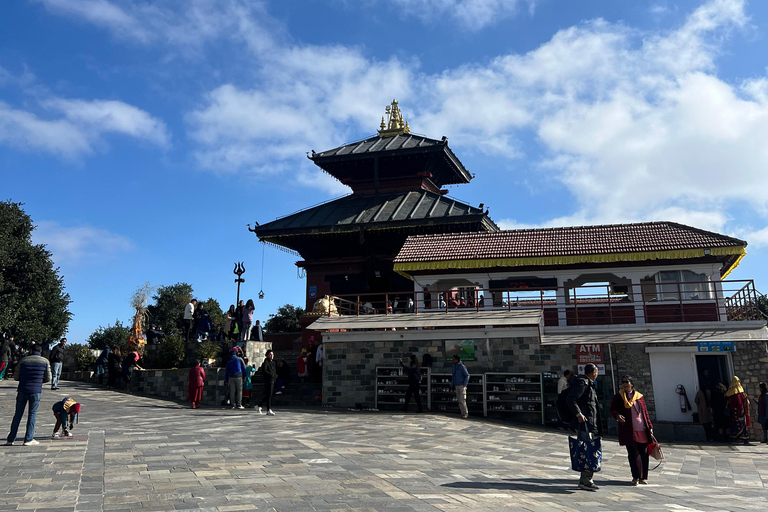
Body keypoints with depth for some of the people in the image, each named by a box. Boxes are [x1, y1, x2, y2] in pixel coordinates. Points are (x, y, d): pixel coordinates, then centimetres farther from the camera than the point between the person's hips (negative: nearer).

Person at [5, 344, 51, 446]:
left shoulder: (23, 360, 5)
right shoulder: (45, 361, 1)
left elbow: (15, 377, 8)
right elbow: (48, 378, 4)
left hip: (22, 390, 2)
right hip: (36, 391, -2)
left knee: (18, 414, 11)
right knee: (32, 415, 6)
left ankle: (10, 439, 13)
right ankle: (28, 439, 5)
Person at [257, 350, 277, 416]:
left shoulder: (273, 362, 18)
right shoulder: (266, 362, -9)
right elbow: (264, 371, -22)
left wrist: (275, 375, 10)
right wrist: (271, 374, -21)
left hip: (272, 381, 9)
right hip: (268, 381, -9)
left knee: (267, 396, 14)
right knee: (268, 395, -7)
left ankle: (259, 406, 27)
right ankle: (269, 410, -5)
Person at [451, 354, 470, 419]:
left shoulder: (462, 366, -15)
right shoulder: (454, 366, 8)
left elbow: (467, 375, -13)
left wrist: (464, 385, -17)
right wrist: (452, 384, 13)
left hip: (462, 386, -7)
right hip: (457, 386, 7)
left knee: (462, 400, -11)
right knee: (459, 400, 6)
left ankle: (465, 414, -4)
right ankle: (463, 413, 12)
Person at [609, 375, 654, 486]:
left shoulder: (639, 397, 14)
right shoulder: (618, 397, 6)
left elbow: (645, 413, 17)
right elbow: (612, 409, 2)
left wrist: (650, 427, 13)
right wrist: (617, 415, -20)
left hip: (642, 431, 3)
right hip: (629, 431, -3)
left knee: (644, 454, 4)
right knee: (633, 454, -6)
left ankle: (643, 477, 15)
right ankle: (636, 477, 5)